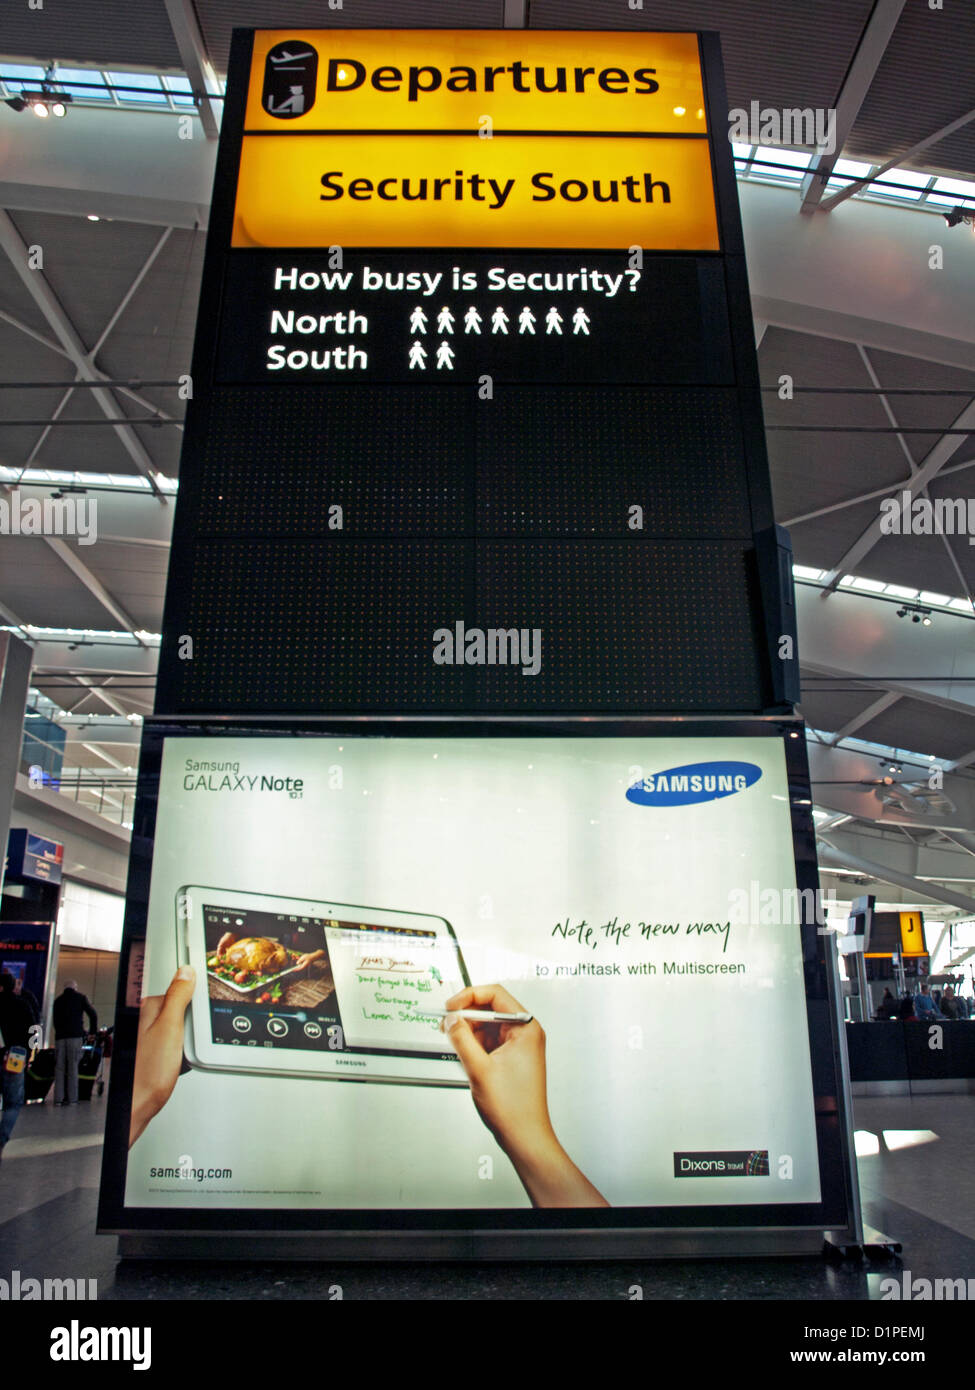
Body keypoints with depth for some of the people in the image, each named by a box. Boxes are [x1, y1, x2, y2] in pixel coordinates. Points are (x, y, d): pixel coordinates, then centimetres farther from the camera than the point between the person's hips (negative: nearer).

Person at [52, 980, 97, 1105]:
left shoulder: (58, 1000, 16)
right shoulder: (80, 998, 6)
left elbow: (55, 1020, 20)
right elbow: (93, 1015, 2)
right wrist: (92, 1031, 13)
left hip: (59, 1036, 3)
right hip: (75, 1036, -3)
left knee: (59, 1068, 5)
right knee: (73, 1067, -1)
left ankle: (58, 1098, 1)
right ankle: (72, 1098, -3)